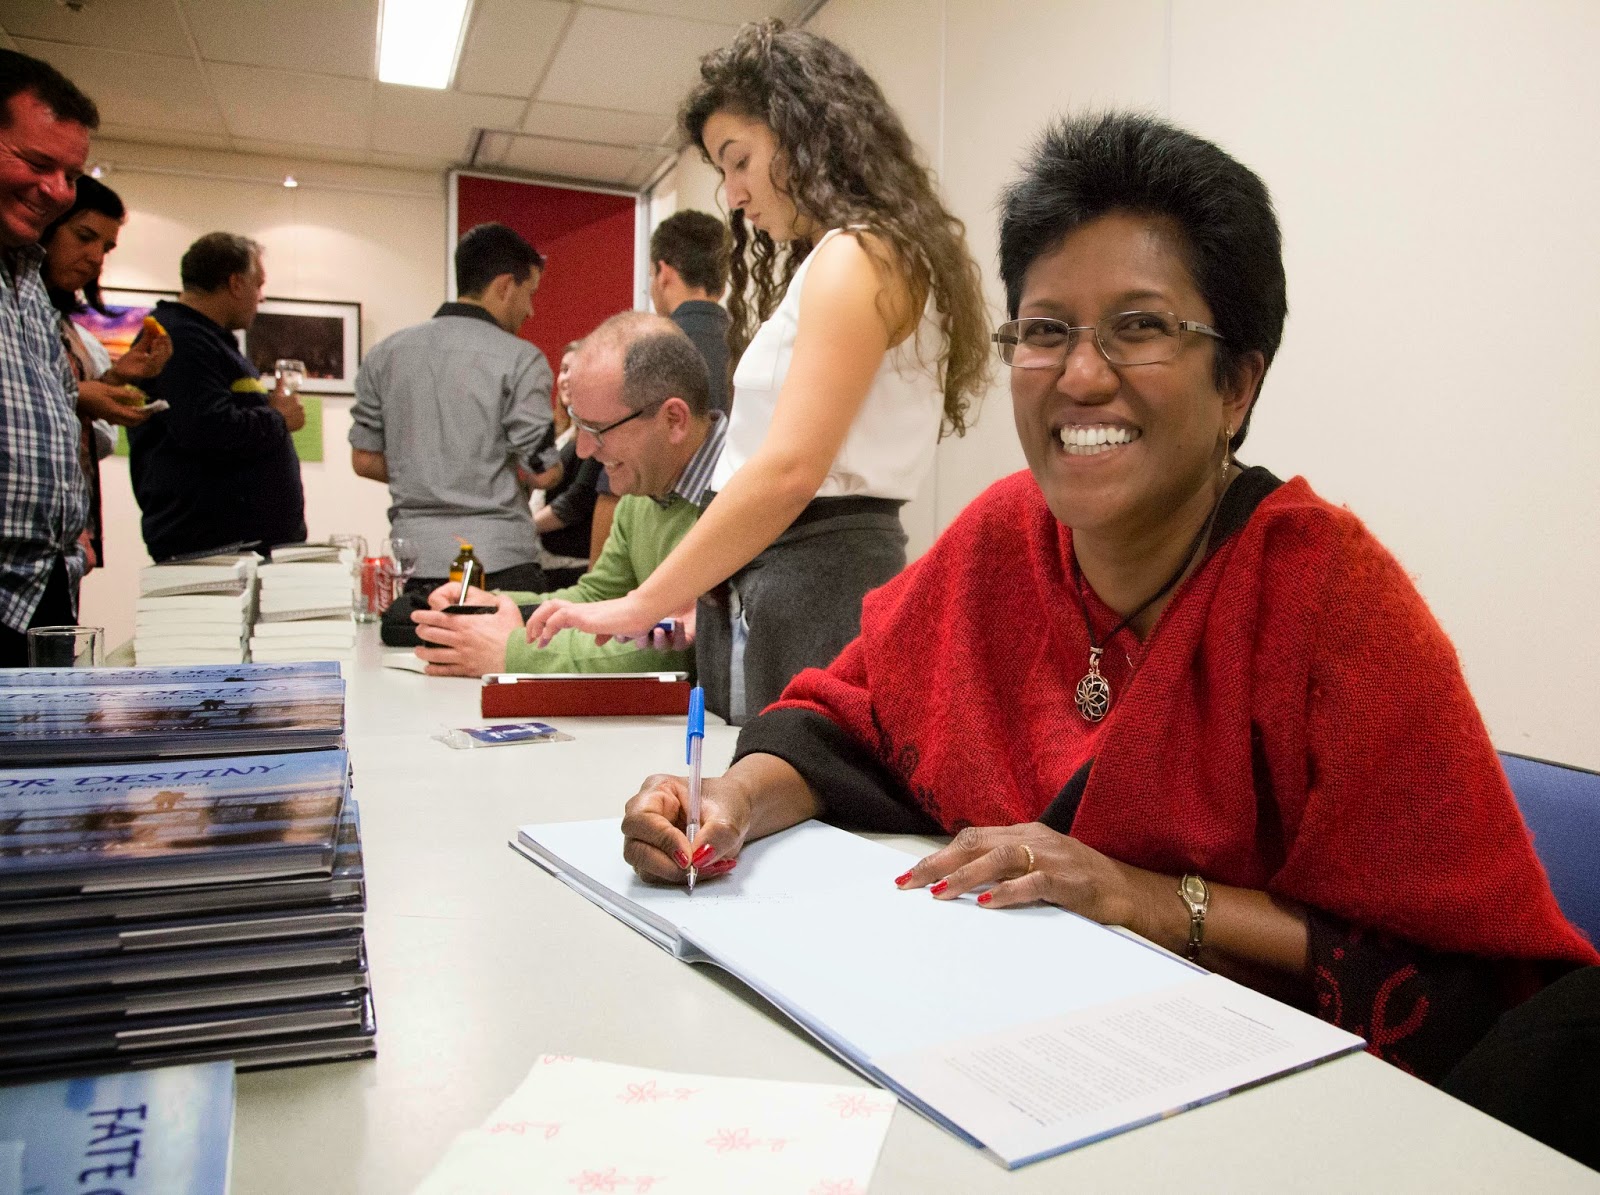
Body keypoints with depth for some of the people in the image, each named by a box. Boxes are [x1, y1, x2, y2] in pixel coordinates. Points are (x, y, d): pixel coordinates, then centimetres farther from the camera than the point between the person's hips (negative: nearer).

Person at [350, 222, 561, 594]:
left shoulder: (385, 354, 8)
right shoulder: (520, 359, -8)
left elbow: (364, 459, 11)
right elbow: (543, 473, -8)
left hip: (415, 561, 5)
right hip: (500, 561, -5)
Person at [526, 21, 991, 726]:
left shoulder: (859, 256, -9)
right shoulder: (826, 264, 22)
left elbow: (790, 469, -20)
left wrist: (643, 606, -15)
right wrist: (706, 591, 8)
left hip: (817, 589, -9)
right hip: (766, 590, 9)